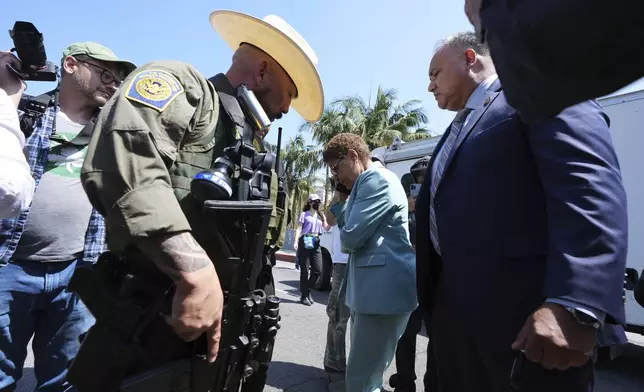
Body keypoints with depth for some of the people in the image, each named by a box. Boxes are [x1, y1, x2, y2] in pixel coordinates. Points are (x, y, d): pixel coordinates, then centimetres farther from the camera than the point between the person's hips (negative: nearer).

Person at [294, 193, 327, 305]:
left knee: (318, 270, -1)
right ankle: (304, 295, 8)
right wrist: (296, 242, -13)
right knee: (304, 270, -2)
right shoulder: (304, 214, 5)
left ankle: (308, 290, 19)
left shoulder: (321, 216, 19)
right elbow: (299, 228, -1)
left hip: (316, 244, 5)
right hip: (305, 242, -4)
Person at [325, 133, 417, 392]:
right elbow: (357, 230, 21)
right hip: (373, 288, 11)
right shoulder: (368, 183, 19)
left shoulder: (377, 179, -13)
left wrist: (344, 242, 3)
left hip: (385, 289, -11)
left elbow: (350, 236, -19)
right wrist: (339, 205, 10)